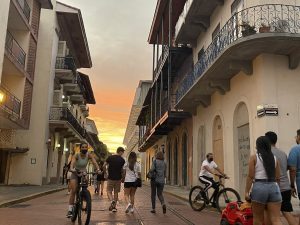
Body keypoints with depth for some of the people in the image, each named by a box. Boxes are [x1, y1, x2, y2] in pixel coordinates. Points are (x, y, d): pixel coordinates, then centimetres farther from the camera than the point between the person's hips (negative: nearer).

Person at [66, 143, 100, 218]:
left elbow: (94, 162, -29)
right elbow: (72, 162, -40)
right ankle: (70, 210, -10)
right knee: (73, 191, -13)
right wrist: (71, 168, -62)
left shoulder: (89, 155, -15)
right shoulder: (76, 155, -21)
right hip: (75, 174, -2)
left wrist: (98, 169, -49)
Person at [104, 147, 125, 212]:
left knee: (109, 191, 7)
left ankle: (112, 200, -21)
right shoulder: (122, 160, -5)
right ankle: (114, 207, 13)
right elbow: (122, 169, 0)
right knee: (116, 192, 12)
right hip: (118, 178, 1)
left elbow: (104, 166, 0)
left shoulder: (110, 157, -4)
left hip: (110, 178, -1)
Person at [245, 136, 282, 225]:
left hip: (259, 187, -3)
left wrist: (246, 191, -3)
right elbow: (277, 177, 12)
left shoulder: (254, 157, -1)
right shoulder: (274, 158, 10)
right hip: (274, 187, 3)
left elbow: (250, 176, -6)